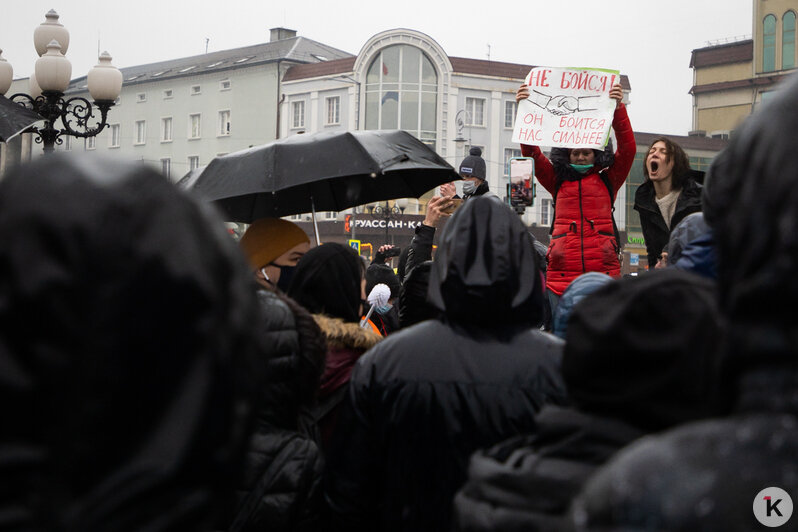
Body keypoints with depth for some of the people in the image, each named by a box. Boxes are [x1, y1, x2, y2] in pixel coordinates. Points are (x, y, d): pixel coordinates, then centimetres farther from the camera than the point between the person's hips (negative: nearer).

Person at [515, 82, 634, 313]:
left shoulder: (608, 180, 13)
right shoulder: (558, 181, 16)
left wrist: (619, 108, -11)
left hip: (603, 274, -1)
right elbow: (531, 152, 8)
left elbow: (628, 148, 1)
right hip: (561, 275, 1)